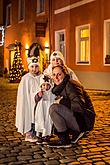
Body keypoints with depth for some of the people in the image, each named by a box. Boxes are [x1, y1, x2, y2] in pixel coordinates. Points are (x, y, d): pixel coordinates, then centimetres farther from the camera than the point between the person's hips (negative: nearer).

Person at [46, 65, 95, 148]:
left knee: (54, 108, -21)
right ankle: (76, 133, 15)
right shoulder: (64, 86, 15)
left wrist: (63, 102, -15)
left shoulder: (70, 84, -15)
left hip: (84, 121, -10)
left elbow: (79, 105, -25)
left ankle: (64, 140, -12)